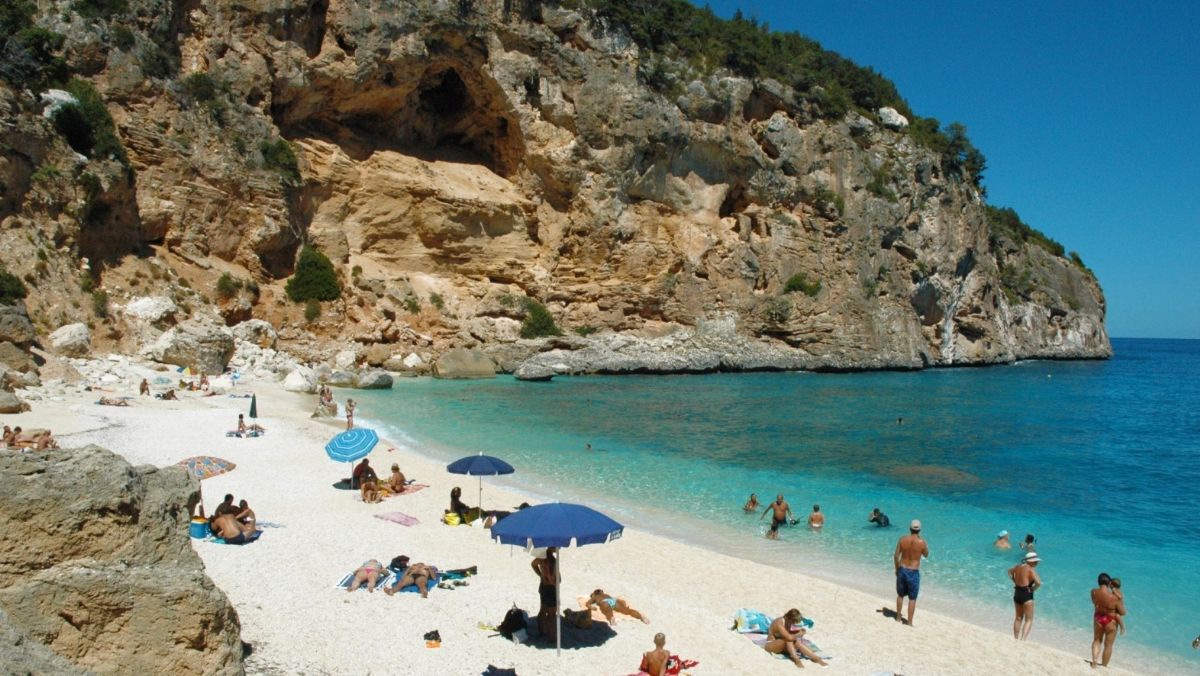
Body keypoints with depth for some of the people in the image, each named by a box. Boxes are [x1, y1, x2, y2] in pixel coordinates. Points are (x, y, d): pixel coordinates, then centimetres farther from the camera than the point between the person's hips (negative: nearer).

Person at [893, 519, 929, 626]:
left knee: (900, 595, 20)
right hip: (913, 572, -3)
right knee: (912, 599, 7)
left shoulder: (903, 539, -6)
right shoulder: (921, 542, -14)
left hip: (902, 570, 3)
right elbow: (926, 555, 5)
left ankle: (898, 617, 31)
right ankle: (910, 623, 11)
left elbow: (896, 555, -1)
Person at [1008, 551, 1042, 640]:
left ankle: (1016, 638, 30)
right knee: (1029, 620, 3)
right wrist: (1033, 589, -9)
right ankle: (1022, 640, -9)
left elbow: (1010, 571, 28)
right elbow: (1038, 582, -28)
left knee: (1018, 618, 22)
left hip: (1017, 593, 7)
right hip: (1026, 595, -7)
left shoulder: (1018, 566, 6)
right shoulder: (1030, 569, -16)